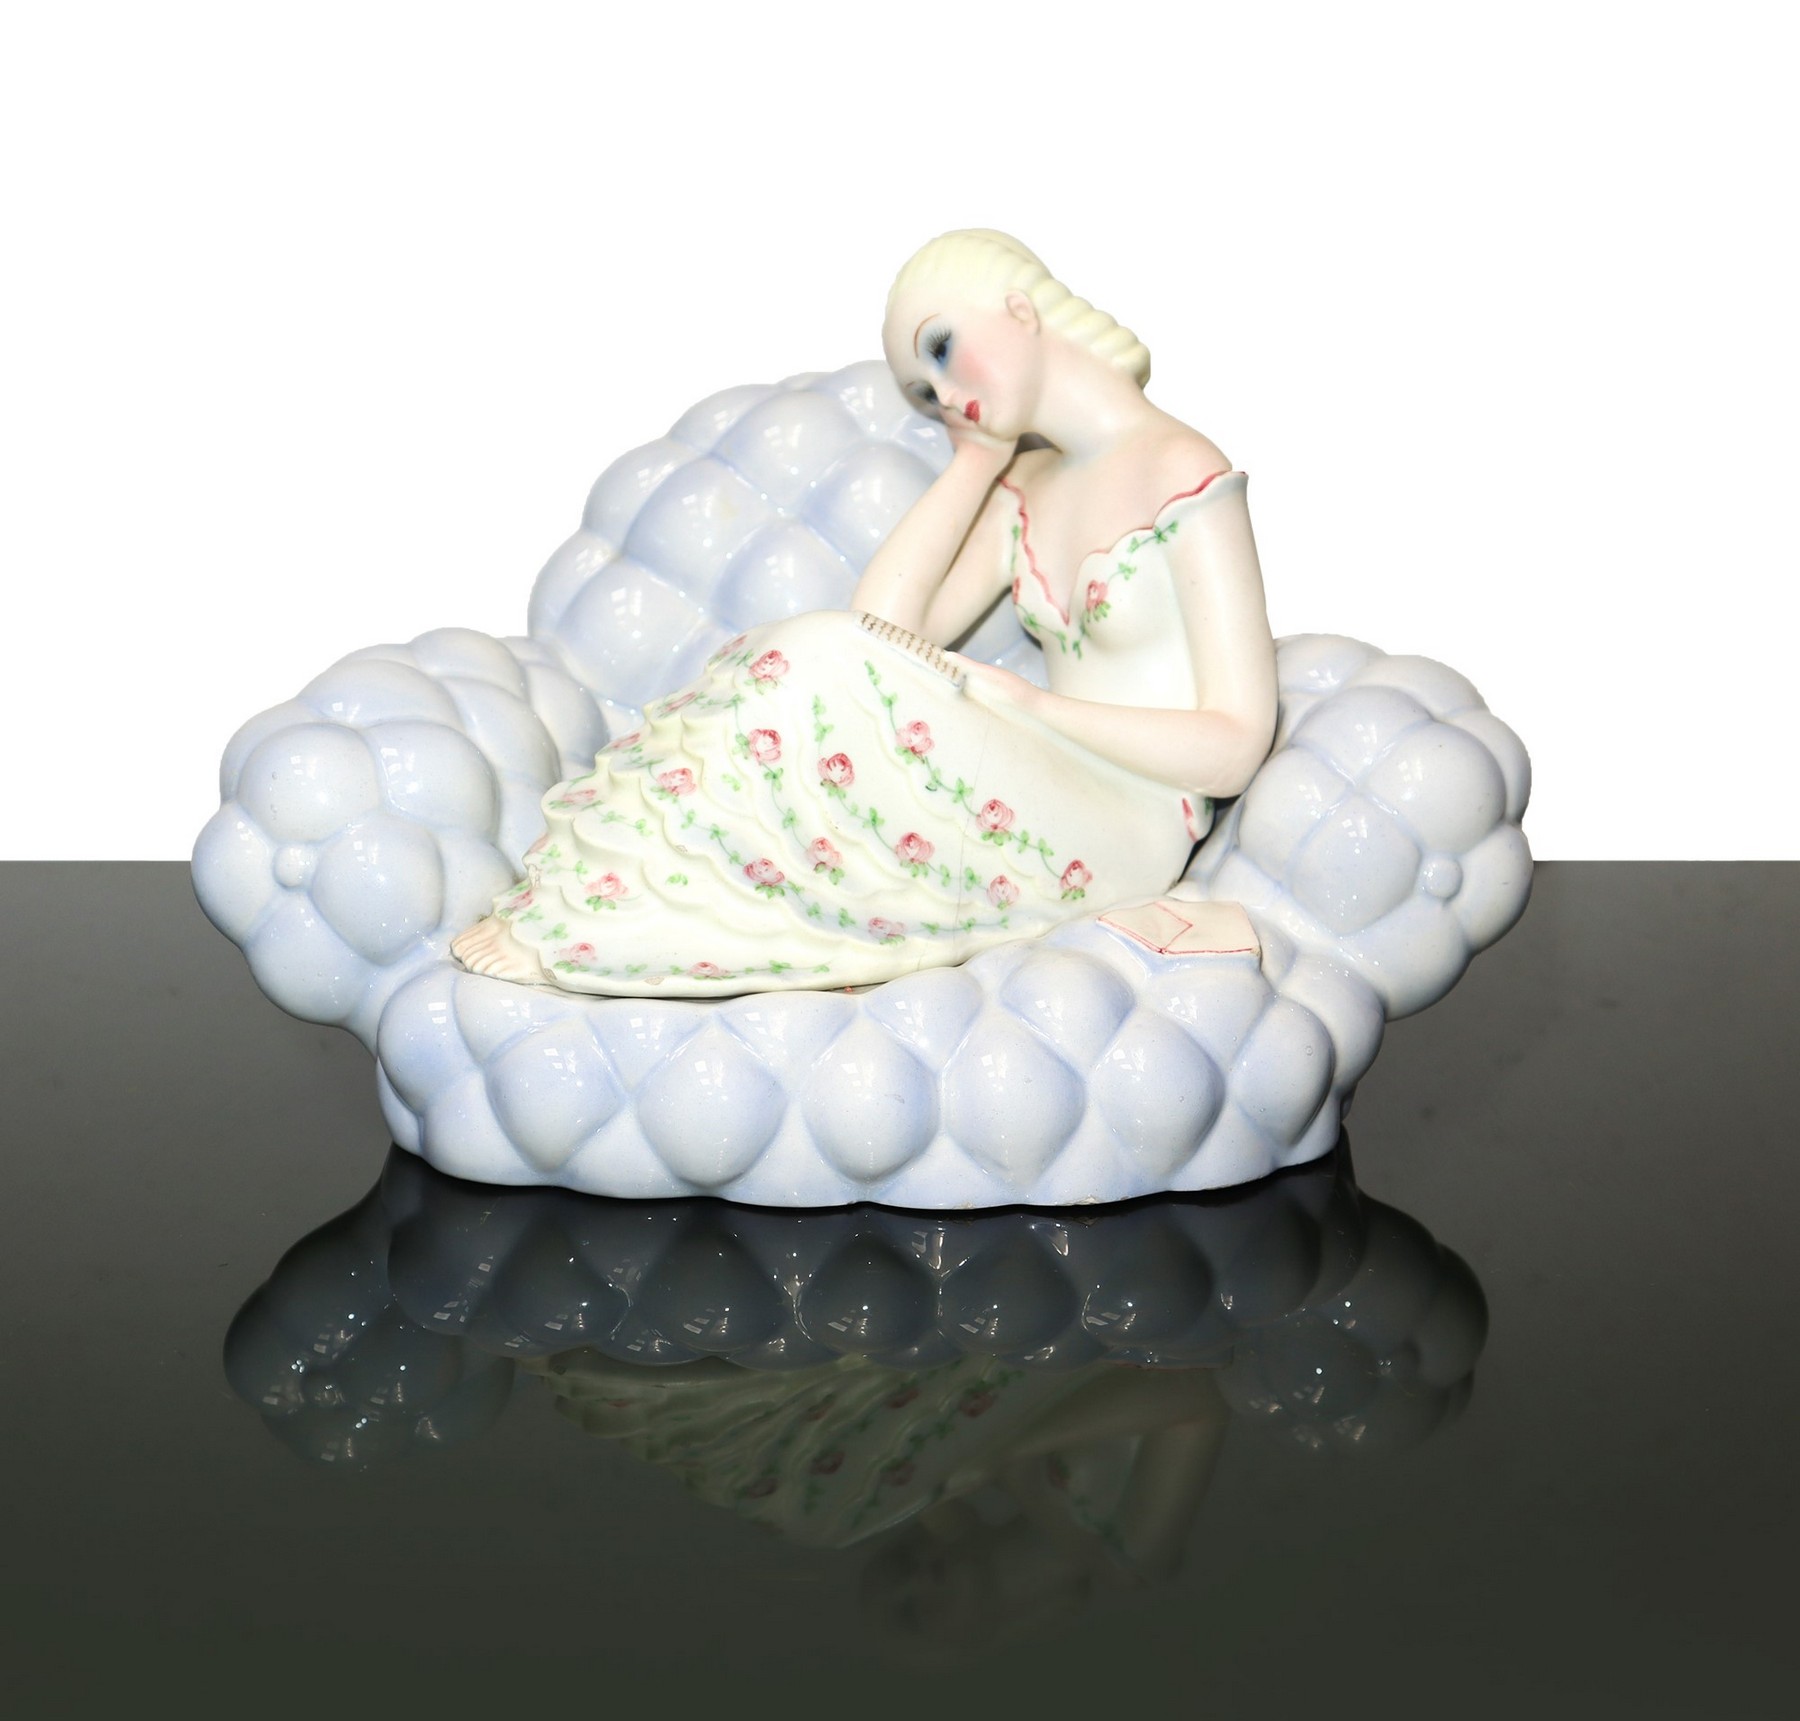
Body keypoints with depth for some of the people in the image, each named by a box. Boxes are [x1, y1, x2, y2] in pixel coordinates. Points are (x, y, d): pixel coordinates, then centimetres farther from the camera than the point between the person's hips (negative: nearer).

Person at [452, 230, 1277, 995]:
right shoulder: (1023, 489, 15)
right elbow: (884, 622, 1)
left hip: (1128, 831, -7)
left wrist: (1028, 703, -18)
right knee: (777, 666, -14)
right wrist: (979, 450, 6)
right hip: (1038, 801, 7)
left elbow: (1233, 746, -14)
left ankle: (576, 930, -22)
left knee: (819, 668, -26)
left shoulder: (1187, 477, -9)